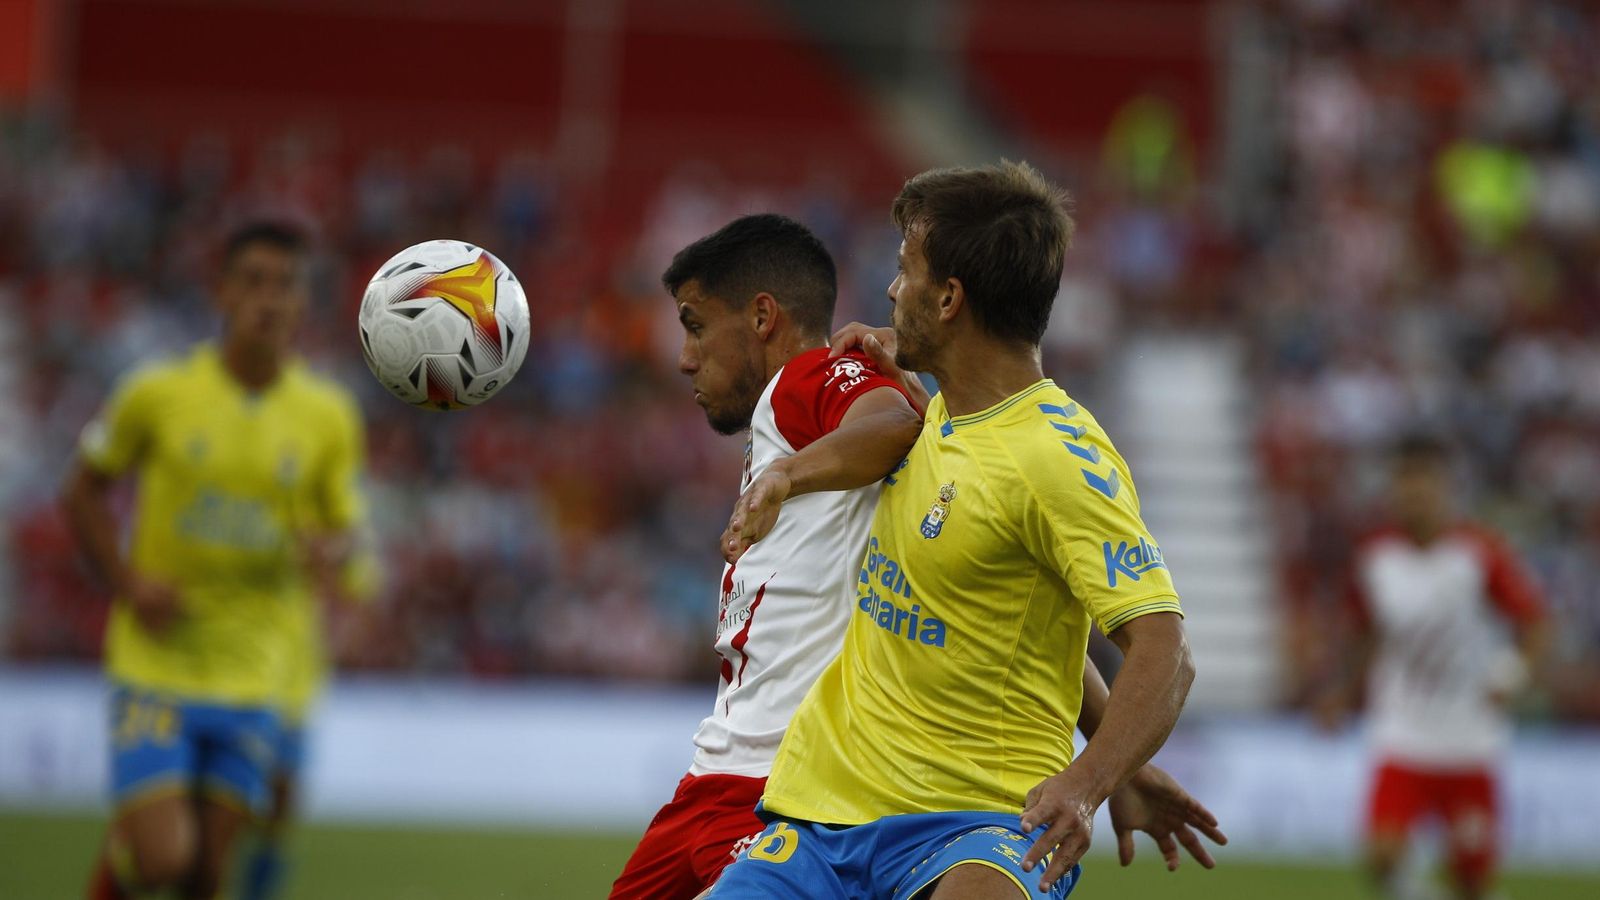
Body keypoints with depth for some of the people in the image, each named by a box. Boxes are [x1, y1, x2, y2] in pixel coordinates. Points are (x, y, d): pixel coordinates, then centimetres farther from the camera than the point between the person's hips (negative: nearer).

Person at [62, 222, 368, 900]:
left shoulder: (326, 418, 1)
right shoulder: (157, 395, -5)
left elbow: (341, 527, 11)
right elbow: (85, 493, 7)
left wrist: (326, 551, -13)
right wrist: (128, 583, -8)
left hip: (250, 675, 3)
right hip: (154, 666, -3)